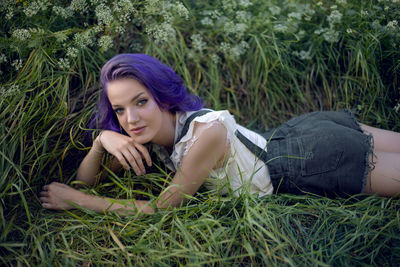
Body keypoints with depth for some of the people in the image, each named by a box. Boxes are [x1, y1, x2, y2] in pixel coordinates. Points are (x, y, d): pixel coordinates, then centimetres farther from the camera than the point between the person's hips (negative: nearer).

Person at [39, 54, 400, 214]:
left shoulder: (207, 131, -36)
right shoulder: (153, 131, -12)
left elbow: (160, 208, -27)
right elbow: (85, 180, -7)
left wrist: (76, 200, -24)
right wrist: (103, 138, -27)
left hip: (319, 156, -6)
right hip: (289, 138, 6)